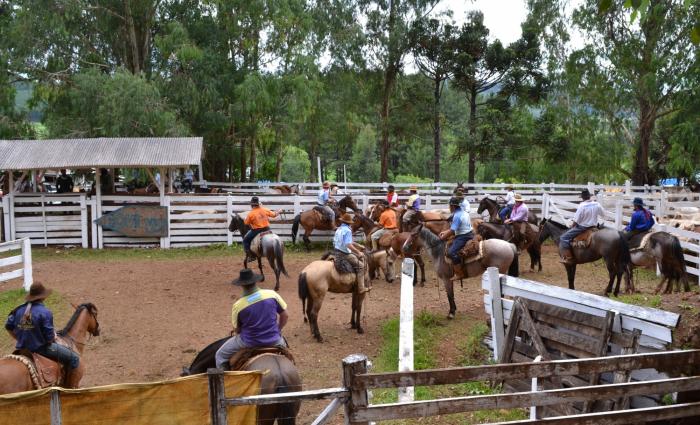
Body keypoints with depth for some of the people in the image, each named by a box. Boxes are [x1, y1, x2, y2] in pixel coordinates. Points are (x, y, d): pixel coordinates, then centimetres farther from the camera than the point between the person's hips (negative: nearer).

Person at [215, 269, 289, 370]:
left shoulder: (238, 305, -15)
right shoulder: (271, 294, -11)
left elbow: (237, 329, -2)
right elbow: (285, 315, -1)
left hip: (249, 342, -2)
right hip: (273, 341, 2)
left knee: (220, 355, 21)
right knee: (282, 343, 40)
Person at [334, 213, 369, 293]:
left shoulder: (339, 229, 11)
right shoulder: (347, 230, -16)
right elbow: (349, 245, -27)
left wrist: (359, 246, 23)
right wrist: (358, 252, -19)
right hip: (344, 254, -9)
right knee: (360, 265, -5)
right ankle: (361, 288, -12)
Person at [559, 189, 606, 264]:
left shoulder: (582, 206, -20)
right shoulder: (597, 205, -3)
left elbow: (576, 221, -16)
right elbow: (603, 215, 12)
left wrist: (571, 227, 2)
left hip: (582, 227, -7)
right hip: (594, 226, 7)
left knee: (564, 238, -4)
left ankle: (569, 258, -13)